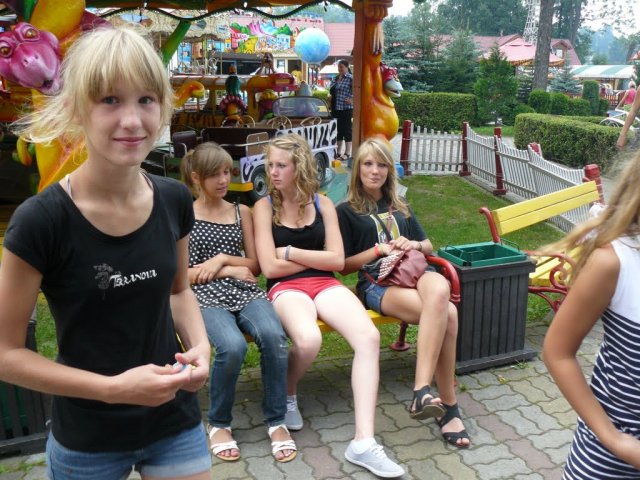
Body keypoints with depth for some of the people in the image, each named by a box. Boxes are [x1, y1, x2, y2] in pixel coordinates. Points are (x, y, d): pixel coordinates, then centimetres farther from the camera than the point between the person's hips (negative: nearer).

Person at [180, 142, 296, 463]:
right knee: (232, 346, -34)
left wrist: (221, 259, -2)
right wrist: (228, 271, -2)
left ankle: (276, 421, -11)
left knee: (274, 336, -31)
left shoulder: (242, 212, 18)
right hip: (205, 296, -3)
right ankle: (218, 424, -7)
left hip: (244, 292, 3)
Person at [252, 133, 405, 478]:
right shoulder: (264, 207, 2)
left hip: (325, 284, 3)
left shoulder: (322, 204, 10)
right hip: (286, 287, -3)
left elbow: (337, 260, 1)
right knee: (308, 341, -36)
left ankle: (363, 442, -25)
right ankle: (288, 395, 1)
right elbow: (270, 268, -7)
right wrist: (316, 257, -1)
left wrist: (291, 251, -4)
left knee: (369, 337, -26)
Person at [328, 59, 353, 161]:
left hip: (346, 108, -7)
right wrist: (331, 97, 8)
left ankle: (347, 153, 5)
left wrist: (353, 99, -18)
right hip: (336, 108, 7)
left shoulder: (350, 78, -10)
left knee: (346, 130, -1)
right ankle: (337, 152, 21)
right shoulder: (335, 78, 12)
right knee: (338, 130, 13)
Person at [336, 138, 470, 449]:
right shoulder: (346, 211, 10)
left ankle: (423, 390, -38)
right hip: (376, 283, -4)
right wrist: (380, 250, -8)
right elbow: (343, 266, 4)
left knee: (439, 289, -38)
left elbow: (428, 246, 27)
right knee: (447, 314, -34)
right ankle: (447, 406, -26)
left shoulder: (400, 207, 26)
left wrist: (414, 245, 3)